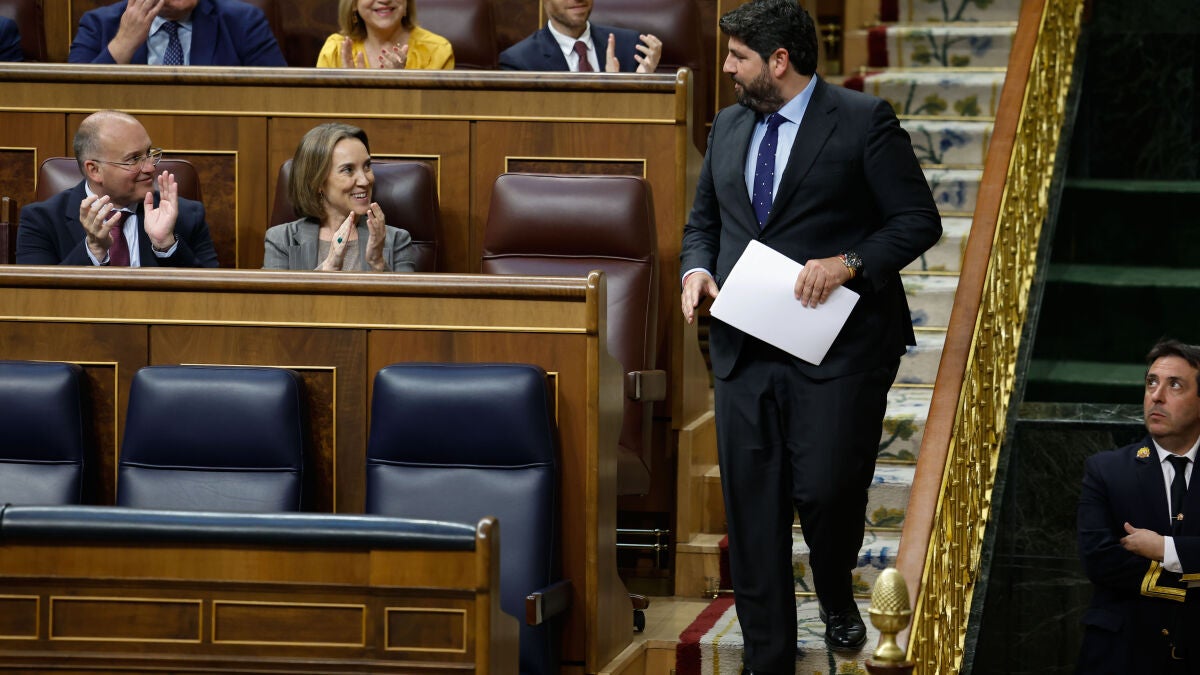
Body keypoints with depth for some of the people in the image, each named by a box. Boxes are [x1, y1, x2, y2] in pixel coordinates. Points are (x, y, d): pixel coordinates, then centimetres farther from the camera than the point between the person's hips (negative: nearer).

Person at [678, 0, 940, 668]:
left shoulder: (864, 121, -5)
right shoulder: (729, 127, 15)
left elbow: (918, 219, -6)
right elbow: (704, 220, 24)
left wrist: (848, 263, -19)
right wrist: (697, 268, 3)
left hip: (837, 349, -5)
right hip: (745, 349, 6)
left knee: (826, 489, -10)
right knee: (752, 507, 3)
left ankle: (838, 600, 24)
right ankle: (768, 657, 13)